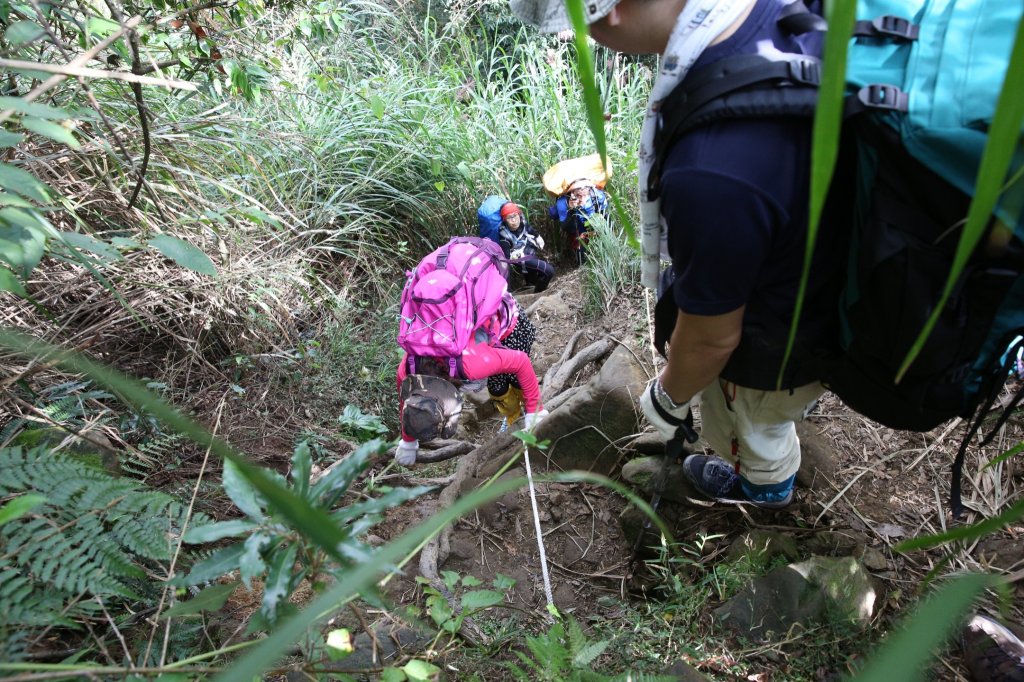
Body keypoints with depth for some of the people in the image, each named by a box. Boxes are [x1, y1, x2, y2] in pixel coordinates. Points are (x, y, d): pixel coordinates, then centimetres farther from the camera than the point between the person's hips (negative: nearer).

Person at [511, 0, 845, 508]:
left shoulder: (712, 172, -48)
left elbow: (712, 339, -29)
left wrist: (669, 395, -5)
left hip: (775, 351, -6)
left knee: (751, 430, 31)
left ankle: (764, 487, 66)